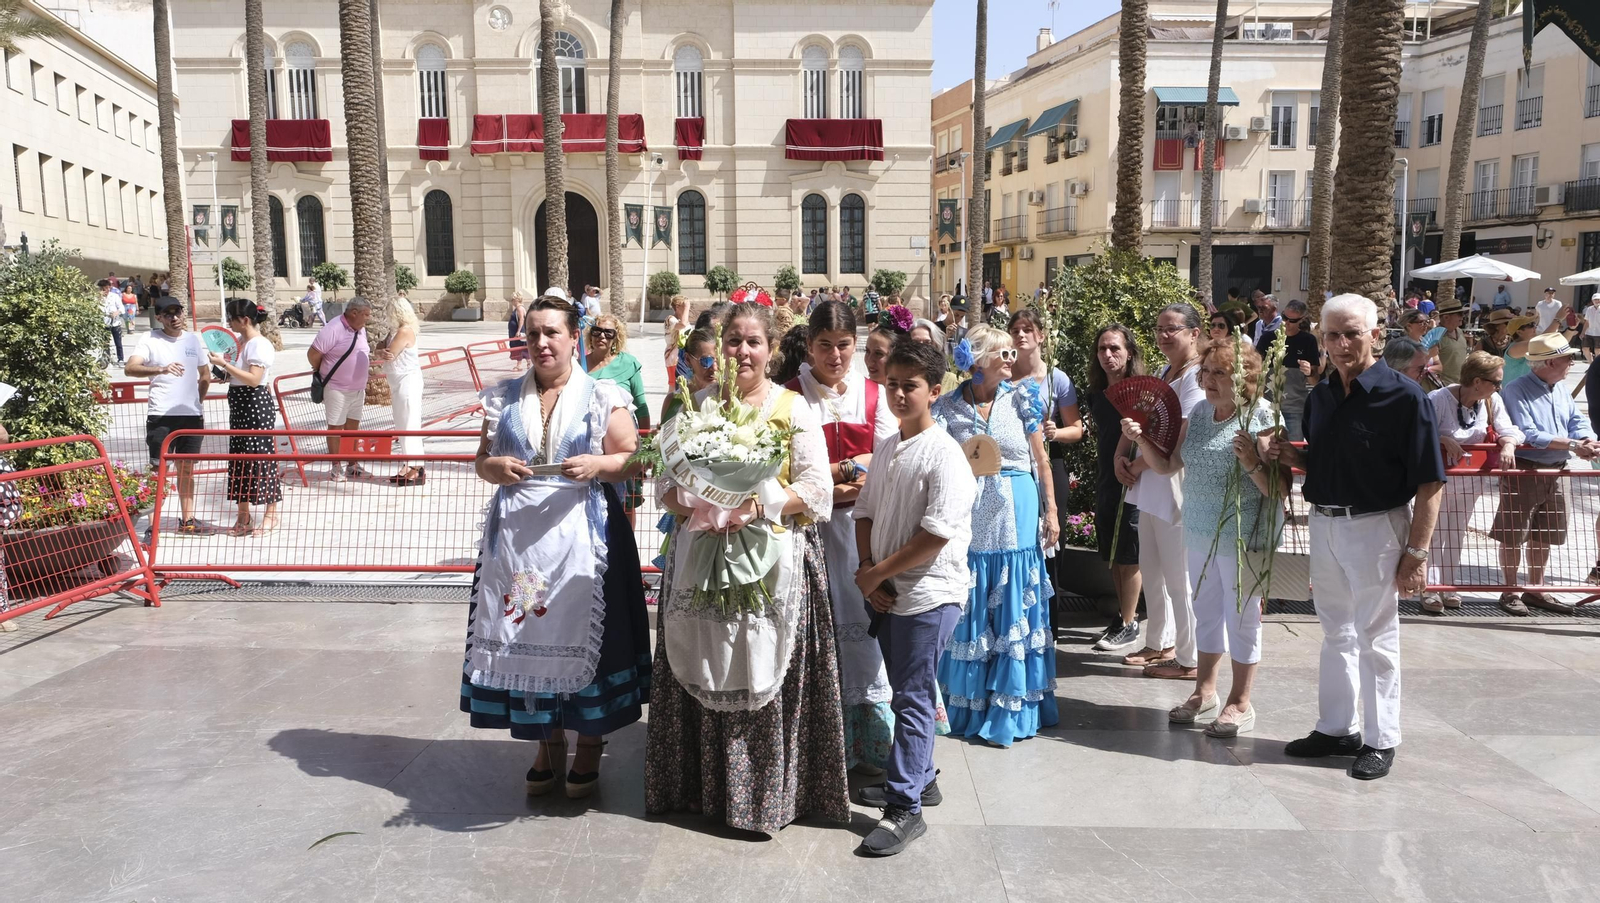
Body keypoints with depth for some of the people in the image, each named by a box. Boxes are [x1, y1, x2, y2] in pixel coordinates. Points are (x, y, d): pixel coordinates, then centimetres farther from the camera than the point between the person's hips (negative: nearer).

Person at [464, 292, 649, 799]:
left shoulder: (603, 398, 2)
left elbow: (631, 460, -1)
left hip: (582, 534, -3)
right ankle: (548, 746, 24)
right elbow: (481, 460, 15)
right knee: (526, 635, 6)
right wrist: (494, 467, -8)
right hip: (517, 534, 3)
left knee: (583, 634, 1)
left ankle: (589, 749, 18)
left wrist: (597, 465, -20)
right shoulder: (504, 399, 11)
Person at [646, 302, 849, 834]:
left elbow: (816, 489, -6)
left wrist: (756, 504, -18)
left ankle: (769, 793, 15)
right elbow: (665, 480, 6)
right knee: (704, 669, 7)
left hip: (774, 559, -3)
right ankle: (704, 785, 24)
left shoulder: (793, 408, 0)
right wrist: (695, 508, -14)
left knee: (767, 673, -1)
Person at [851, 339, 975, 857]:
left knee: (912, 699, -4)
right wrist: (867, 573, -2)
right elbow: (865, 512, 13)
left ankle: (905, 808, 4)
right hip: (887, 593, 8)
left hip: (928, 595, -7)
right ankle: (920, 779, 35)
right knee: (907, 694, 19)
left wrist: (877, 572, -14)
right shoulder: (885, 448, 10)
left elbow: (937, 533, -20)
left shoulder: (944, 454, -14)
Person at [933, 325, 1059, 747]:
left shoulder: (1022, 400, 2)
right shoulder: (950, 405, 1)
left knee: (1016, 609, 5)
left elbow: (1041, 459, 5)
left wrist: (1051, 511, 2)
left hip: (1017, 514, 0)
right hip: (970, 516, 0)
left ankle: (1011, 708, 16)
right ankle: (970, 705, 22)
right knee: (971, 611, 7)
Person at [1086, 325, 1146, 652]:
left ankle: (1128, 625, 10)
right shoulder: (1096, 395, 8)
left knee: (1128, 556, 0)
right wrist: (1100, 475, 14)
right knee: (1111, 554, 14)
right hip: (1105, 481, 7)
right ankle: (1124, 613, 27)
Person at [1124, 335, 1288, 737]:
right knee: (1206, 611, 17)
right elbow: (1168, 465, 10)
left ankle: (1240, 703, 22)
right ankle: (1204, 693, 32)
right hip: (1200, 533, 6)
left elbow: (1281, 491, -16)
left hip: (1243, 535, -6)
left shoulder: (1262, 420, -14)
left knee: (1241, 617, 6)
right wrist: (1141, 439, -4)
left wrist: (1253, 464, -32)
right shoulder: (1198, 413, 5)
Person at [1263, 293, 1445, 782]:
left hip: (1375, 527, -6)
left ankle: (1380, 740, 21)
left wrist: (1417, 552, -17)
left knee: (1376, 639, 6)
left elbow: (1429, 484, -15)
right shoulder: (1320, 396, 5)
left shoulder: (1403, 396, -15)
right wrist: (1287, 453, -4)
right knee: (1336, 634, 17)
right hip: (1324, 523, 6)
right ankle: (1335, 728, 31)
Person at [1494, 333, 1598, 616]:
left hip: (1554, 473, 8)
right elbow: (1526, 435, -23)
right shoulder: (1516, 390, -15)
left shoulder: (1561, 390, 10)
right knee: (1512, 536, 0)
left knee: (1543, 536, 15)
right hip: (1523, 472, -8)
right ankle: (1510, 592, 11)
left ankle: (1535, 591, 26)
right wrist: (1571, 445, -24)